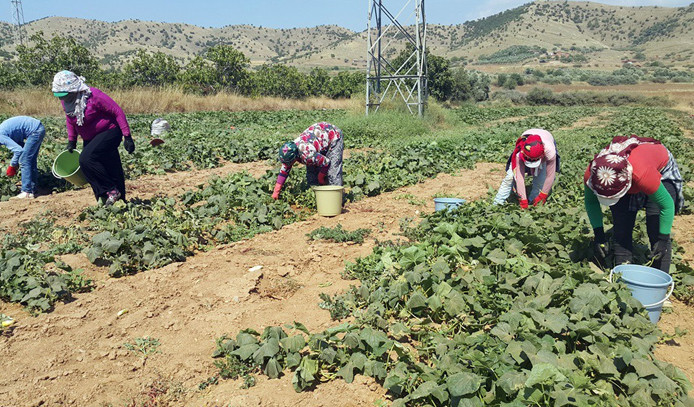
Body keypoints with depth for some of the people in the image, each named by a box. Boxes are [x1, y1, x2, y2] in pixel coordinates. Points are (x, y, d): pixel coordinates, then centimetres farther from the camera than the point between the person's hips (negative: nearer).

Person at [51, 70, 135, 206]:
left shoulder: (93, 96, -23)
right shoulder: (65, 101, -2)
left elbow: (117, 112, -20)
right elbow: (70, 119, 18)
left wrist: (127, 137, -21)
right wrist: (71, 141, 15)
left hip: (109, 132, -7)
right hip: (90, 138, 8)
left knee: (86, 159, -24)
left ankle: (112, 191, -13)